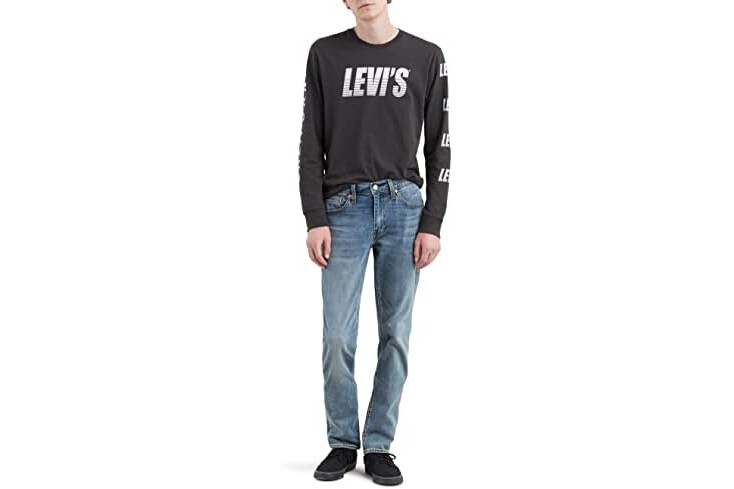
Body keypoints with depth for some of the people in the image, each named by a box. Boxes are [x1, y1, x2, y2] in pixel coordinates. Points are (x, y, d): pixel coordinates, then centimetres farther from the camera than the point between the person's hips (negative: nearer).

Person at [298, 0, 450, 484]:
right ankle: (343, 443, 13)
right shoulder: (325, 54, 6)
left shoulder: (427, 57, 6)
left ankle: (379, 446, 14)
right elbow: (312, 144, 4)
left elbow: (439, 147, 6)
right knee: (338, 336, -3)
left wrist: (433, 224, -2)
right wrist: (315, 219, -4)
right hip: (344, 208, 0)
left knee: (395, 333, 2)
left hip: (404, 206, 1)